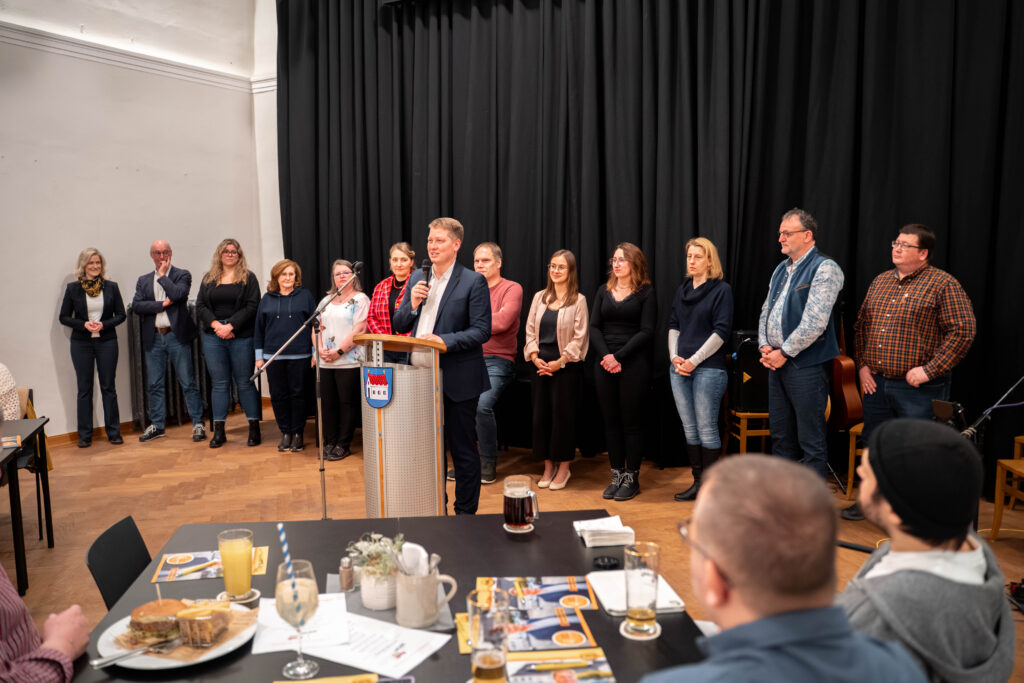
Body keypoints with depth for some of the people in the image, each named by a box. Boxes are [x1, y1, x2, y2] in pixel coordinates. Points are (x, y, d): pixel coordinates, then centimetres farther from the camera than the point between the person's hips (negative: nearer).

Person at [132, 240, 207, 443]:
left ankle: (198, 424, 3)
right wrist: (162, 304, -10)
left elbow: (178, 294, -18)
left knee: (188, 382, -2)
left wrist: (162, 275, -7)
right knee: (155, 384, 10)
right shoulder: (143, 280, 13)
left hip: (176, 336, -4)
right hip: (153, 338, 4)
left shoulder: (182, 275, 3)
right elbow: (136, 306, 0)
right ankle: (157, 425, 20)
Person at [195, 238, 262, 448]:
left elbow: (252, 306, -7)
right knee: (219, 383, 6)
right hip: (213, 338, 3)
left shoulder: (248, 278, 3)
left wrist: (231, 326, -14)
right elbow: (200, 306, 7)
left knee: (244, 382, 0)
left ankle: (254, 428, 8)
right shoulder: (209, 278, 13)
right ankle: (219, 431, 11)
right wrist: (215, 324, -9)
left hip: (241, 338, -3)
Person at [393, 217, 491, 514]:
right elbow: (399, 326, 12)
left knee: (463, 450, 5)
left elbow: (482, 331, -13)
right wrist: (412, 305, -7)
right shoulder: (417, 278, 11)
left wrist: (444, 340, -24)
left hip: (457, 381, -6)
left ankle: (465, 513, 19)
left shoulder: (473, 281, -7)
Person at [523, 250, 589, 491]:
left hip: (566, 366, -4)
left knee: (563, 414, -1)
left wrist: (559, 362, -13)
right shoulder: (539, 297, 11)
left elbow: (579, 337, -7)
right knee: (541, 414, 6)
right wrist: (535, 357, -4)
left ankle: (563, 467, 12)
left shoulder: (578, 300, -3)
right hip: (541, 365, 5)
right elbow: (530, 331, 10)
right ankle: (548, 466, 18)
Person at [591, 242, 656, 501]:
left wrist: (619, 356, -15)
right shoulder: (604, 291, 13)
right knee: (611, 421, 7)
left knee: (632, 422, 1)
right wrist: (606, 355, -9)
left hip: (634, 364, -4)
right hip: (604, 364, 4)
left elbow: (646, 331, -7)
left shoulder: (646, 293, 0)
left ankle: (632, 478, 11)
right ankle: (616, 475, 17)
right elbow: (594, 327, 7)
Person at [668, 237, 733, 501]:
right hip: (680, 368, 6)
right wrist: (674, 356, -1)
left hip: (708, 368, -6)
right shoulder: (682, 290, 15)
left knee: (707, 429, -3)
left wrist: (694, 360, -13)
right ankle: (697, 482, 17)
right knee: (689, 429, 9)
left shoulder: (721, 289, -4)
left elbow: (721, 331, -10)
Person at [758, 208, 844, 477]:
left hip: (805, 363, -8)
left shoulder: (824, 269, -11)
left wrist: (784, 353, -14)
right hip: (776, 362, 8)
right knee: (779, 433, 15)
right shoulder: (781, 270, 15)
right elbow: (766, 310, 17)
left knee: (811, 440, -1)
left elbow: (814, 323, -19)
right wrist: (764, 346, 1)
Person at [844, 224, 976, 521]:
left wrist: (930, 369, -17)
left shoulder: (943, 284, -7)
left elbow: (963, 330, -13)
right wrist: (862, 365, 7)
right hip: (876, 383, 6)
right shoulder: (880, 281, 13)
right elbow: (861, 325, 19)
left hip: (917, 388, -6)